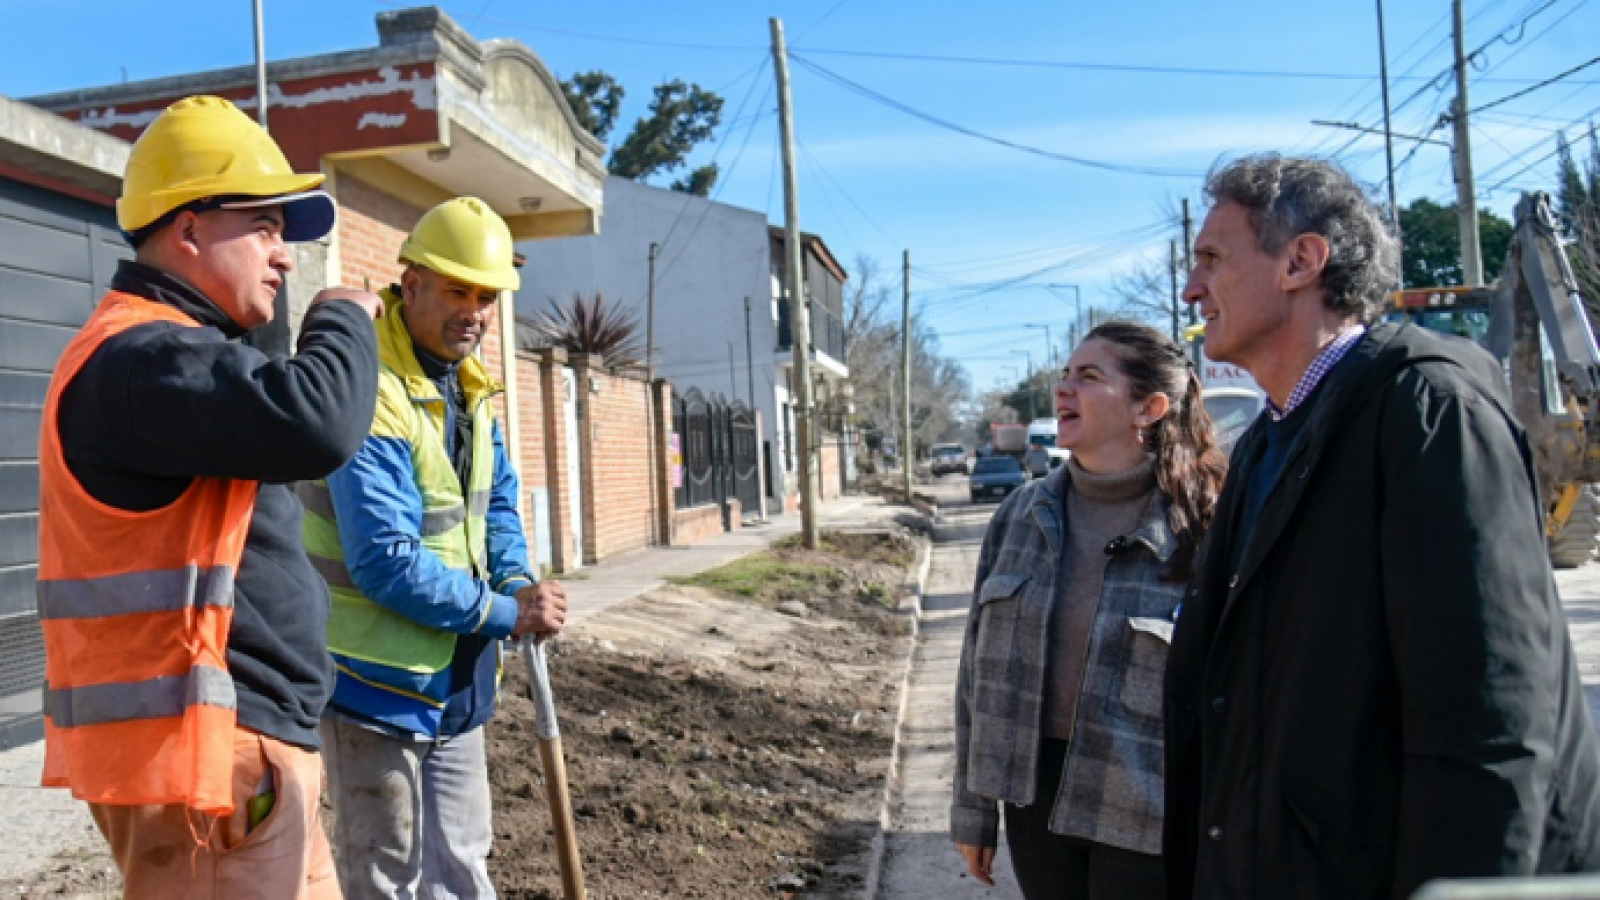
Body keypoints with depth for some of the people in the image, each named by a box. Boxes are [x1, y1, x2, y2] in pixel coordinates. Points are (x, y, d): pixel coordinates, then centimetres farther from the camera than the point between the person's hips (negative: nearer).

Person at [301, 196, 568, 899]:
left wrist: (518, 583, -6)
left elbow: (496, 502, 14)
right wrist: (505, 613, -18)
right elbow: (385, 564, -27)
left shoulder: (465, 387, 5)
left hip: (457, 683, 8)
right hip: (379, 686, -8)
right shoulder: (372, 396, -23)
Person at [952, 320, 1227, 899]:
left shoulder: (1200, 529, -12)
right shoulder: (1024, 513, 1)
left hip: (1144, 824, -4)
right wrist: (972, 807, 7)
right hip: (1033, 796, 4)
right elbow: (980, 667, 5)